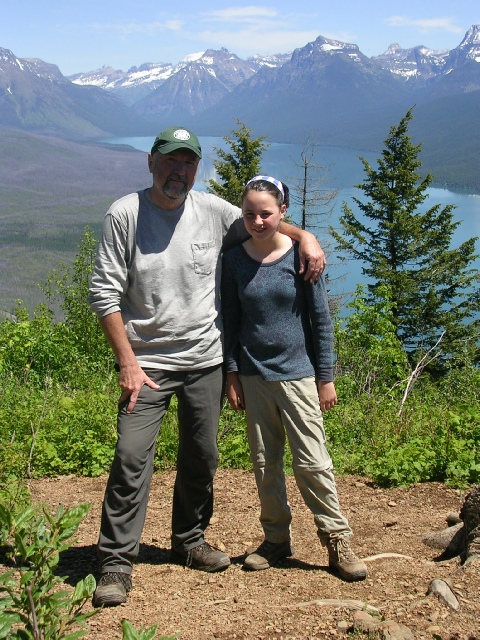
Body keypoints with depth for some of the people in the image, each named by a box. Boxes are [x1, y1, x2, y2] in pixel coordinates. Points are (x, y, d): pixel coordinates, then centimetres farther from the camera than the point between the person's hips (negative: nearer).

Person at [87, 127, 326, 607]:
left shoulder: (214, 212, 2)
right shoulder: (124, 214, -7)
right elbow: (104, 293, -8)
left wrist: (304, 235, 1)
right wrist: (127, 362, -12)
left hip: (206, 361, 4)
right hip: (146, 363, -4)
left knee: (201, 458, 12)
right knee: (131, 459, -9)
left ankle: (188, 541, 31)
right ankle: (116, 562, 2)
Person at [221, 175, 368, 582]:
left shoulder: (301, 255, -6)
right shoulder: (234, 260, 1)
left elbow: (321, 319, -2)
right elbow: (231, 321, 7)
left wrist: (326, 377, -3)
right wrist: (233, 373, 2)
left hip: (297, 373, -3)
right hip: (254, 377, 3)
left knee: (312, 461, -2)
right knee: (265, 463, 9)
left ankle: (338, 541, 10)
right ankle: (276, 539, 22)